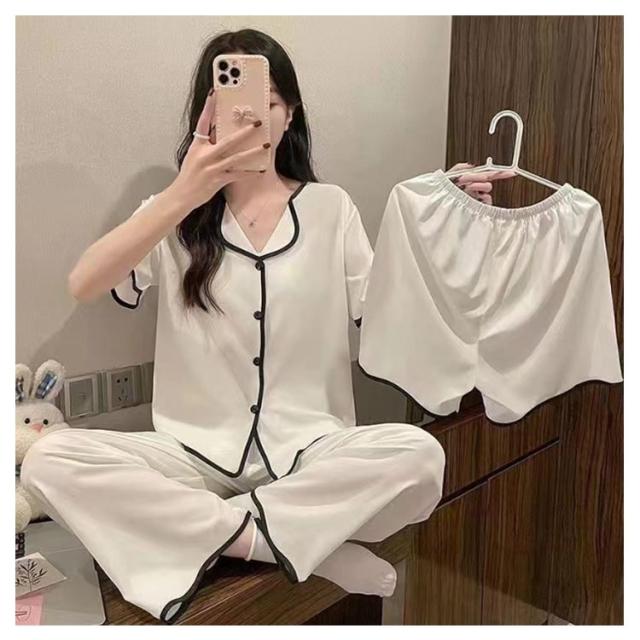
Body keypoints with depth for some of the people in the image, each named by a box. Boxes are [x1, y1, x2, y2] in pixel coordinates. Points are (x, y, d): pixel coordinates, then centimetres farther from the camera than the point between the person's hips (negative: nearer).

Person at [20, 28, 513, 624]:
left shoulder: (329, 207, 5)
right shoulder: (178, 212, 4)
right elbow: (83, 286, -14)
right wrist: (184, 194, -27)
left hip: (309, 450, 0)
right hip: (197, 452, 1)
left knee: (419, 456, -29)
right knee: (48, 460, -23)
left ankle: (205, 529, -13)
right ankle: (295, 544, -18)